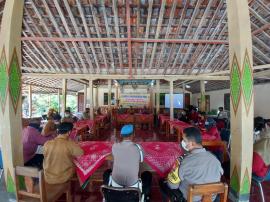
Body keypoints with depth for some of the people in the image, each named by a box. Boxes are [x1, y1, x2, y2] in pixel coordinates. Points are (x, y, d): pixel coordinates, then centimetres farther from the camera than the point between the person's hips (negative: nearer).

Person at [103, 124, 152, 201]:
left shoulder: (115, 146, -10)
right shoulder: (137, 147, -13)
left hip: (115, 185, 2)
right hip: (133, 186, -1)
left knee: (107, 173, 32)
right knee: (148, 174, 25)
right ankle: (145, 198, 35)